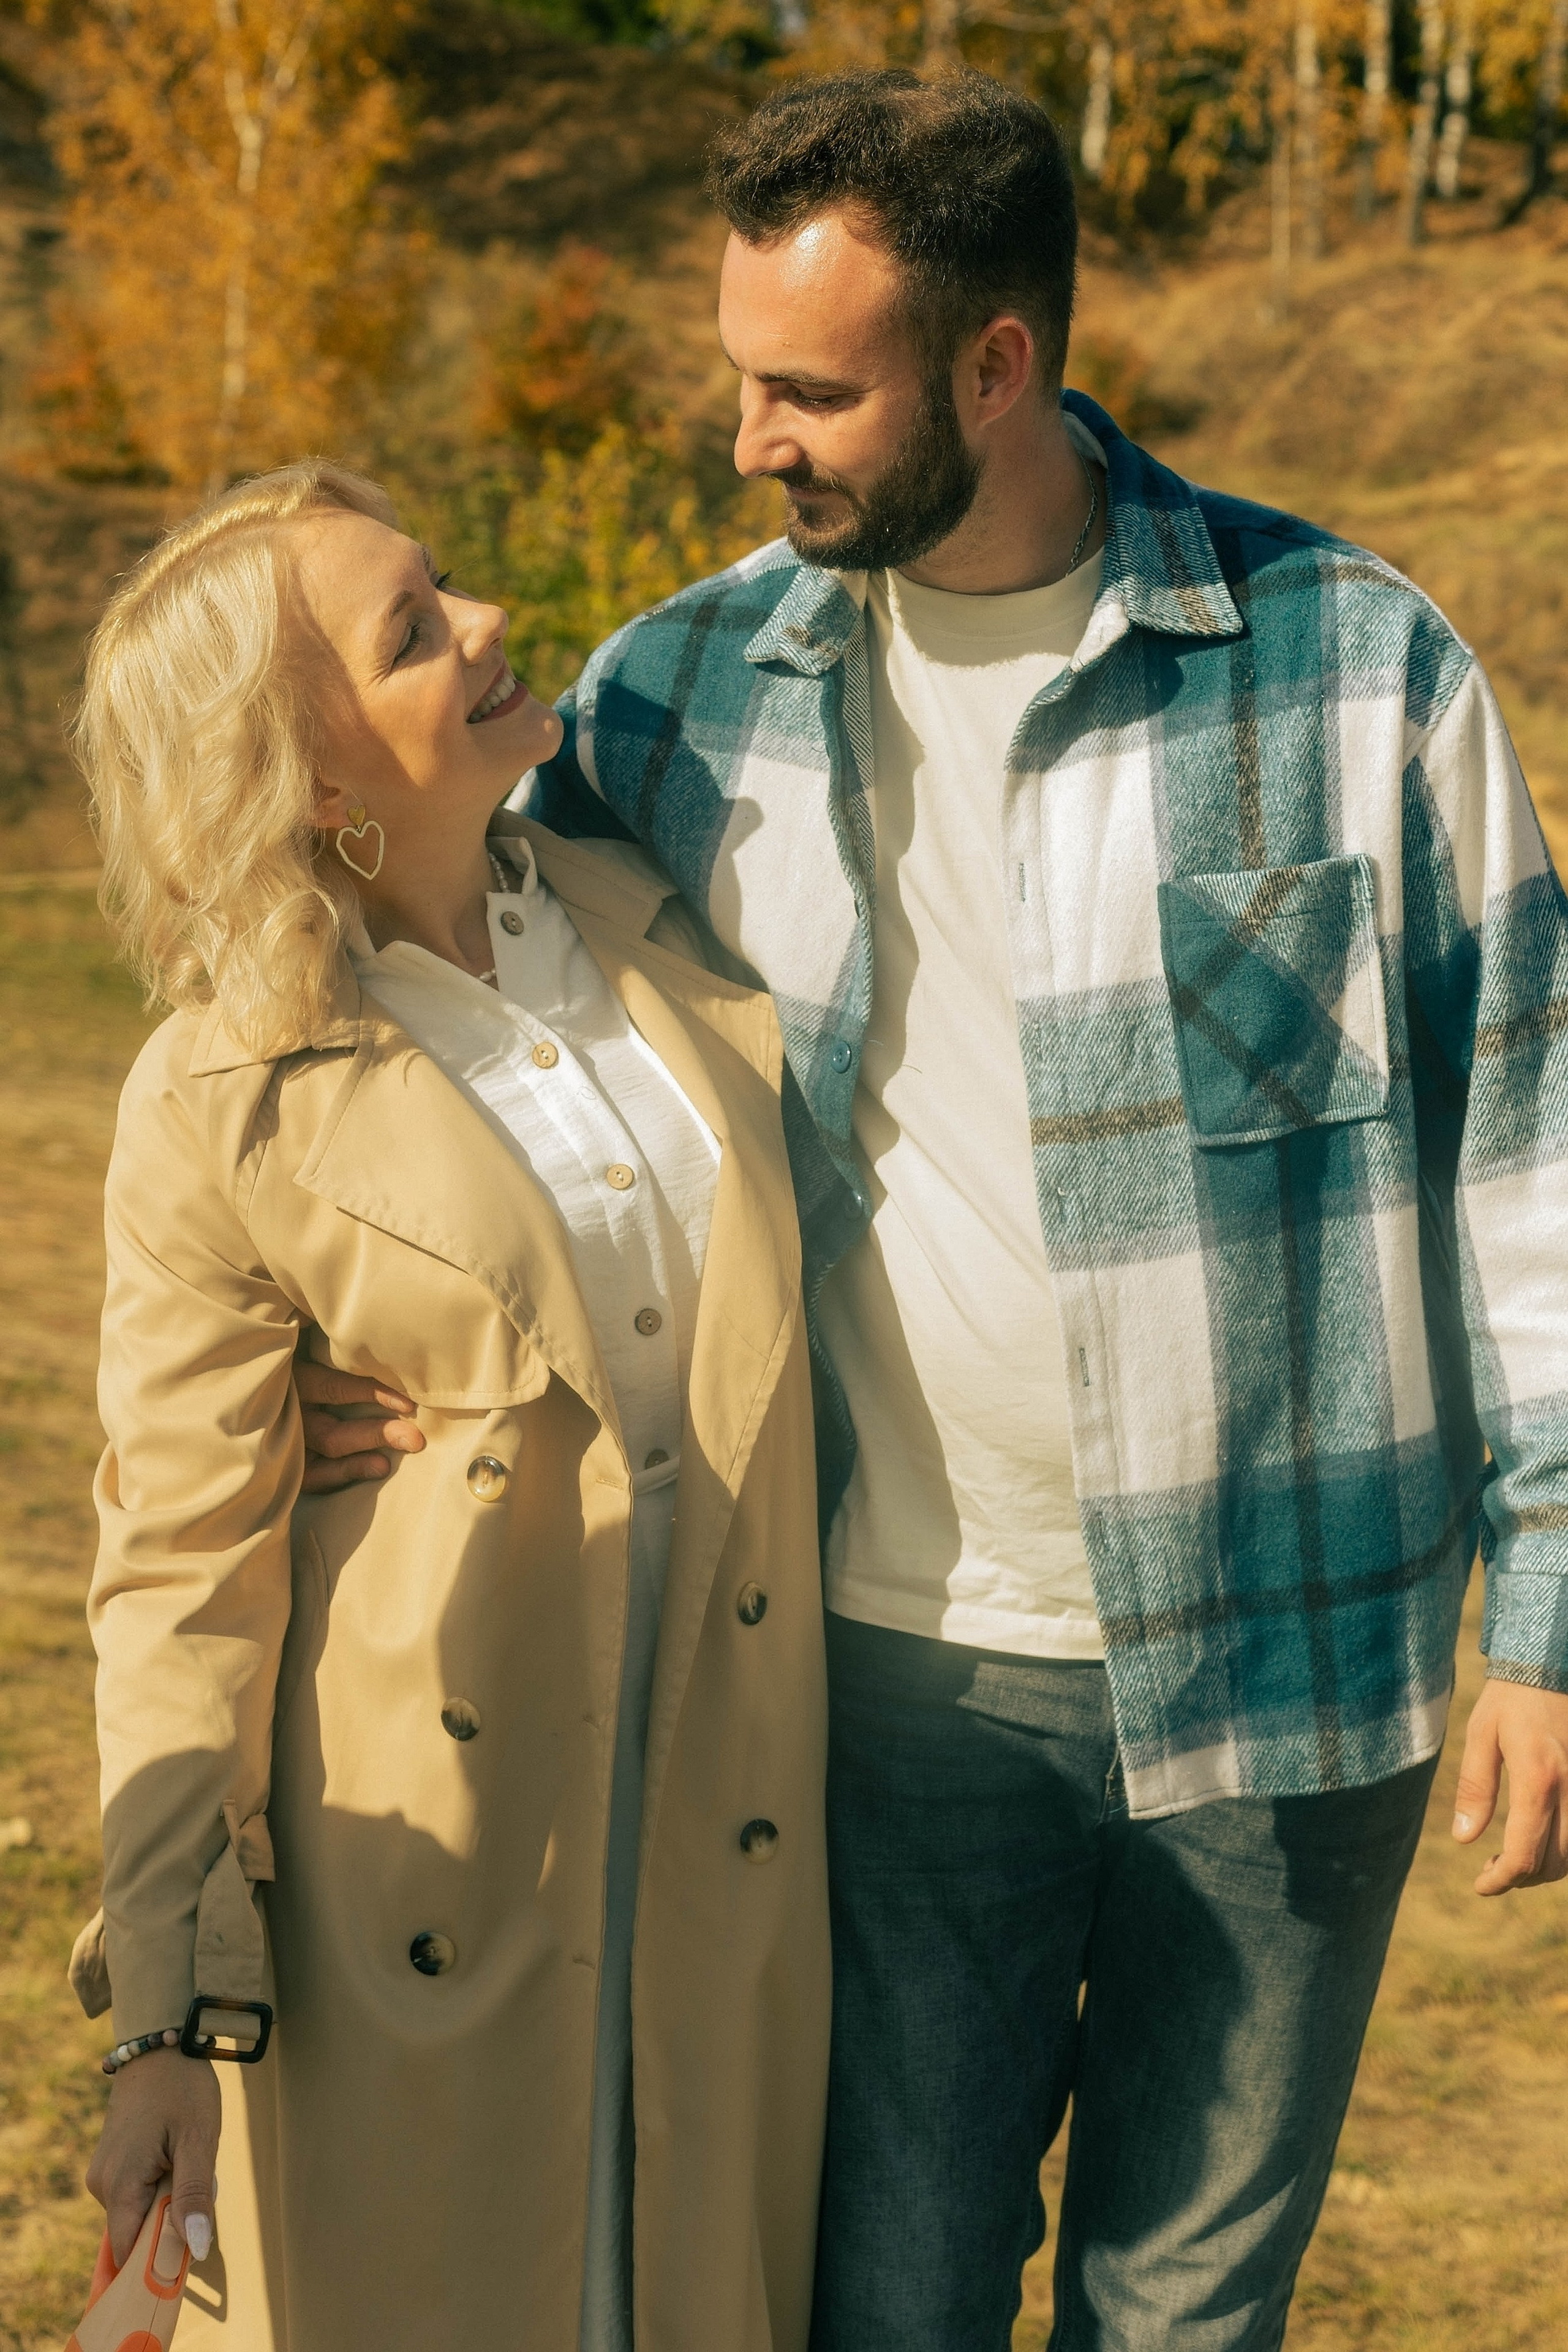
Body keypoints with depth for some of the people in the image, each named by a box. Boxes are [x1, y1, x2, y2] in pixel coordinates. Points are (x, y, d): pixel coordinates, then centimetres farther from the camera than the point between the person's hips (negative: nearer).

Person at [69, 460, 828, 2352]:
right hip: (419, 1848, -5)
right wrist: (170, 2022, -13)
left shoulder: (652, 931, 1)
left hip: (724, 1835, 5)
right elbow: (179, 1576, -11)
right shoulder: (226, 1109, -14)